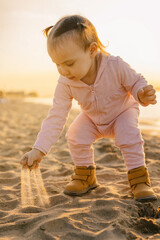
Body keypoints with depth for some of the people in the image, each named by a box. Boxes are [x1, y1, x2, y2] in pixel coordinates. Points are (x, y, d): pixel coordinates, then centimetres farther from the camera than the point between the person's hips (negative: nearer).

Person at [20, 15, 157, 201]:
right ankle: (85, 176, 4)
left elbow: (136, 82, -16)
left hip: (123, 111, -2)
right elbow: (56, 117, -27)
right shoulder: (65, 84, -27)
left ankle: (139, 179, -10)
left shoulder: (115, 66, -34)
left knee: (129, 136, -29)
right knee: (75, 136, -19)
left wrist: (142, 95, -42)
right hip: (92, 119, 3)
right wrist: (39, 149, -34)